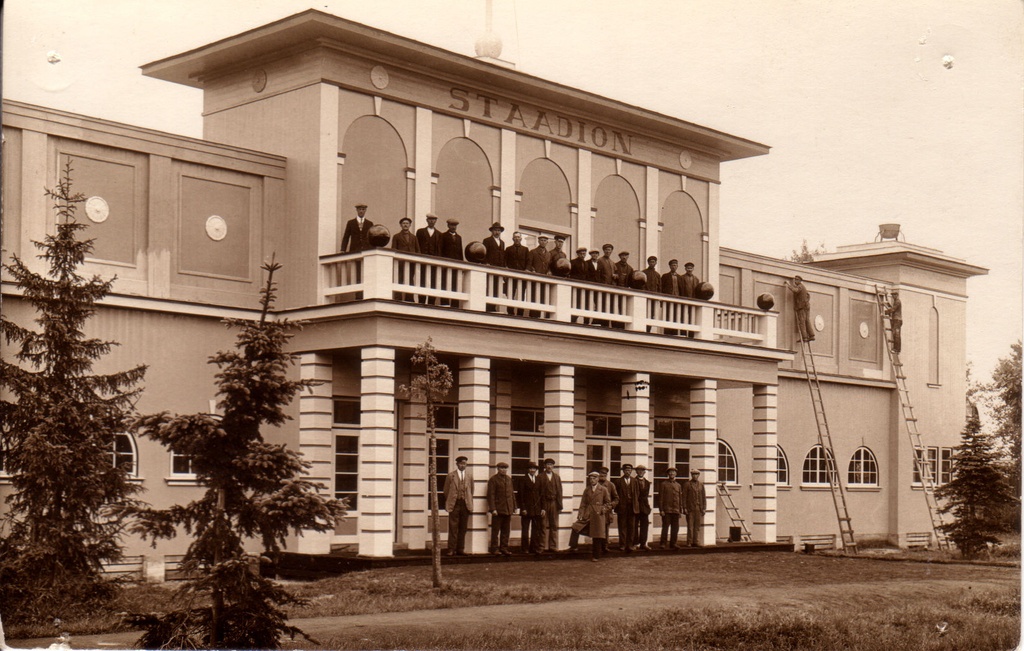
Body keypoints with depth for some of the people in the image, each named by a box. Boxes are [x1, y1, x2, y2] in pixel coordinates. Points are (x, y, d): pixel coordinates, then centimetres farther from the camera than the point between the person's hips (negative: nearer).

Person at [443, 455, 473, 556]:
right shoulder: (451, 475, 4)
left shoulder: (469, 475, 11)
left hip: (465, 504, 3)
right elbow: (446, 490, 8)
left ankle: (460, 549, 11)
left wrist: (469, 501, 12)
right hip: (454, 504, -3)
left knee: (463, 528, 5)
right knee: (453, 528, -5)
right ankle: (451, 549, -2)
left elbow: (471, 490, 17)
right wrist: (448, 502, 6)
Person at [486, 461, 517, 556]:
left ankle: (504, 548, 15)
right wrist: (493, 509, -16)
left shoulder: (509, 479, 15)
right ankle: (494, 549, 6)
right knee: (496, 530, 0)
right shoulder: (493, 479, -5)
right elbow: (491, 495, -9)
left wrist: (514, 507, 14)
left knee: (506, 530, 8)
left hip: (508, 509, 6)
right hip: (498, 510, -6)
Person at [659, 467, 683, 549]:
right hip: (666, 510, -4)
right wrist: (661, 510, -8)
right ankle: (663, 544, 0)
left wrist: (680, 510, 11)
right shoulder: (663, 484, 3)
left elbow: (680, 498, 18)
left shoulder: (678, 485, 16)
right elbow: (660, 498, -1)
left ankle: (673, 543, 11)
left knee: (675, 528, 3)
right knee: (665, 527, -4)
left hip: (676, 510, 4)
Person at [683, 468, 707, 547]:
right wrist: (684, 508, -7)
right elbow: (684, 497, 0)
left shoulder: (701, 484, 12)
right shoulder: (687, 484, 2)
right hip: (690, 509, -3)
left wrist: (704, 508, 6)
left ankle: (696, 542, 8)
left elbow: (704, 496, 12)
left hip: (699, 509, 3)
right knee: (690, 526, -4)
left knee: (697, 526, 4)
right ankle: (689, 543, 0)